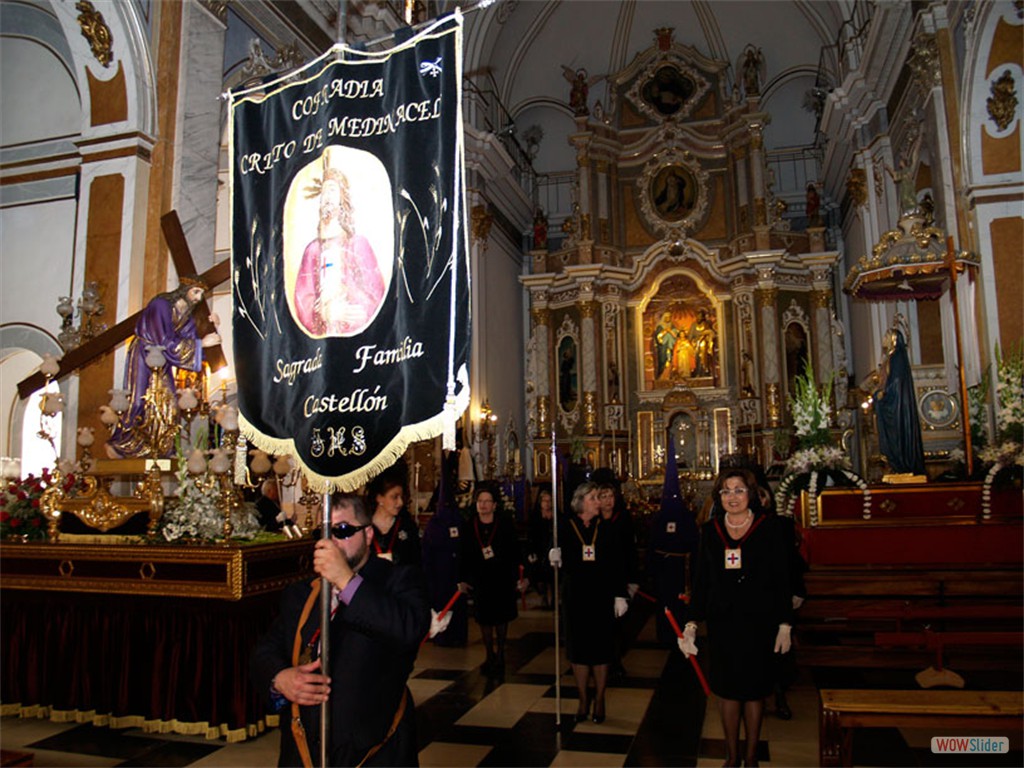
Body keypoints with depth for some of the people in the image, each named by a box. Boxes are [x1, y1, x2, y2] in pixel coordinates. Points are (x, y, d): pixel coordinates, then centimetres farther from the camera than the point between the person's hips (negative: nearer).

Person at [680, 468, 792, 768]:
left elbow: (782, 579, -3)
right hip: (722, 622, 2)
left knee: (755, 688, 9)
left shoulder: (769, 527, -5)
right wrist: (692, 623, -2)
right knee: (727, 688, 10)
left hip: (759, 622, -2)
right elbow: (701, 580, 3)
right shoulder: (710, 530, 2)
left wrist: (785, 624, -6)